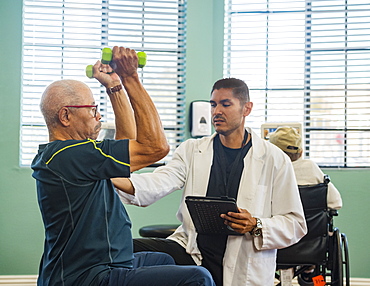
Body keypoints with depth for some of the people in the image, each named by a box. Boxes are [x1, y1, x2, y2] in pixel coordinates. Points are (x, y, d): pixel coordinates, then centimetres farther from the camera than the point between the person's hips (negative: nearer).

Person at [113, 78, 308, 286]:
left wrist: (256, 226, -18)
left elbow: (295, 224, 1)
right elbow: (161, 182, -10)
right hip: (192, 251, 2)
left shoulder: (275, 160, 2)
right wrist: (116, 182, -30)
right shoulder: (192, 151, 9)